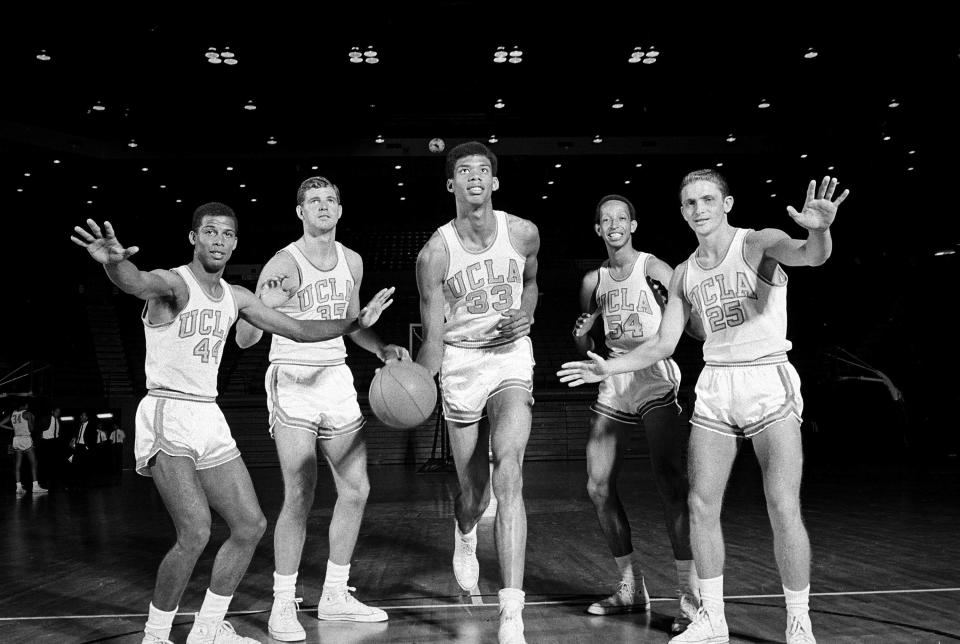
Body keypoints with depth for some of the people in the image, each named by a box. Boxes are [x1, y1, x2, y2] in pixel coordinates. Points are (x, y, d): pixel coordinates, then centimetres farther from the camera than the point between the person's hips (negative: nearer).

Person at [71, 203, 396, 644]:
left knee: (250, 525, 7)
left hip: (210, 418, 8)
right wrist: (114, 262, -58)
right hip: (168, 415, -8)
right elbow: (137, 282, -35)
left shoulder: (236, 298, 11)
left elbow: (297, 329, 17)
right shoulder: (173, 284, -10)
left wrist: (356, 323, 10)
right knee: (195, 533, -19)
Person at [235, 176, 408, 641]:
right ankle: (283, 605, 5)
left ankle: (335, 596, 20)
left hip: (337, 379, 7)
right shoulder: (283, 264, -10)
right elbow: (244, 340, -13)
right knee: (299, 497, -10)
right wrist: (263, 307, -33)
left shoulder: (351, 261, 8)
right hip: (293, 380, -6)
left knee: (355, 489, 6)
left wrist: (382, 349, 5)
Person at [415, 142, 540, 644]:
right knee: (474, 493, 8)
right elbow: (433, 337, -9)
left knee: (508, 471, -20)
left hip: (511, 358, 1)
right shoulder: (435, 253, -11)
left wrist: (525, 314, -3)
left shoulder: (523, 234, -4)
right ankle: (465, 535, 50)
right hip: (460, 363, 0)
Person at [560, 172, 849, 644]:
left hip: (768, 381, -5)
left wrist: (820, 230, -49)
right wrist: (609, 367, 5)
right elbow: (663, 345, 14)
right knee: (702, 504, 2)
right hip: (714, 387, 5)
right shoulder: (684, 274, 11)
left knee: (783, 507, -8)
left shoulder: (759, 244, -5)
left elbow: (812, 256, -26)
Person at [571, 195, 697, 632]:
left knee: (670, 486, -17)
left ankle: (690, 598, -11)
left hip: (655, 377, -6)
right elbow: (586, 351, 17)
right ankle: (631, 588, 18)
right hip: (614, 383, 6)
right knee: (598, 488, 3)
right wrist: (581, 335, -4)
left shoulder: (653, 269, -3)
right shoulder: (593, 281, 12)